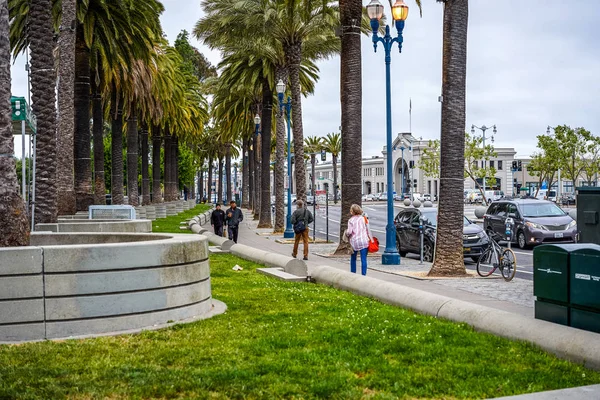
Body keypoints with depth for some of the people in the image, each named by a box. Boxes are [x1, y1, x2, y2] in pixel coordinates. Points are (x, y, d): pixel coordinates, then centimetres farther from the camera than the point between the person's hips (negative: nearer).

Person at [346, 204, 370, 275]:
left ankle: (353, 274, 22)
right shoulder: (363, 218, 5)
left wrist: (346, 234, 11)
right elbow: (367, 229, 3)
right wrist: (369, 238, 13)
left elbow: (349, 232, -9)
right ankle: (363, 274, -7)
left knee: (353, 259, 17)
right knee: (363, 259, -2)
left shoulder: (350, 220, -1)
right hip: (364, 241, 0)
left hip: (354, 242, 0)